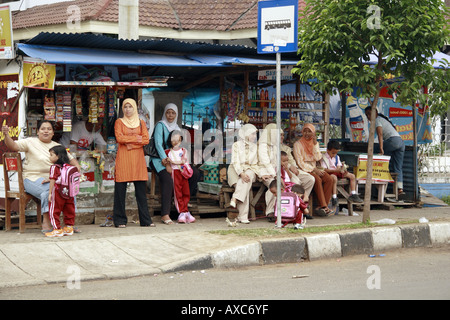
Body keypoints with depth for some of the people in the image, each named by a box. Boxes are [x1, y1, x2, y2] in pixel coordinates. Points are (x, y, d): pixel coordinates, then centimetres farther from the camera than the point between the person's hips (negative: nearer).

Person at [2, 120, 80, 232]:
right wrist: (6, 135, -23)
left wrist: (77, 169, 1)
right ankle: (46, 224, -31)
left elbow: (71, 159, 21)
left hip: (53, 180, 4)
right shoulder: (31, 142, 6)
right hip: (33, 179, -4)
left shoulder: (57, 146, 19)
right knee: (49, 190, -37)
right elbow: (13, 146, -5)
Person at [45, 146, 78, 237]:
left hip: (57, 192, -6)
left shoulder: (54, 167, -10)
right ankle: (69, 227, 18)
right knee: (69, 210, 13)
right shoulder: (69, 167, 7)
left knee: (54, 211, 2)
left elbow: (53, 181, -12)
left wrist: (50, 193, -9)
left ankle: (57, 229, 1)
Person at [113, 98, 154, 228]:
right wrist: (137, 138, -5)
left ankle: (145, 220, 3)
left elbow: (146, 139, 1)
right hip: (123, 158, -2)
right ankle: (120, 221, 1)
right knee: (120, 189, -4)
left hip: (138, 158, 2)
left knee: (141, 190, 0)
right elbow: (119, 138, -7)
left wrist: (129, 141, -7)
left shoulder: (141, 123, 15)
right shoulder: (119, 122, 9)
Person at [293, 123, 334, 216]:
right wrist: (314, 170, -15)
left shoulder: (315, 143, 12)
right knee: (318, 179, -32)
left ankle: (321, 207, -23)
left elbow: (317, 158, -3)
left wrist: (315, 143, -8)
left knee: (329, 179, -21)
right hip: (303, 170, -5)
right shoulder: (298, 144, -4)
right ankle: (324, 206, -31)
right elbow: (300, 163, -10)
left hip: (314, 168, 5)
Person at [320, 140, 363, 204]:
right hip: (329, 173, -8)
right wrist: (335, 170, -29)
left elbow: (339, 167, 8)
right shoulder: (323, 157, -8)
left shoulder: (337, 157, 15)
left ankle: (353, 194, -3)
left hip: (337, 172, 8)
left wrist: (342, 171, -17)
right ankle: (334, 198, -45)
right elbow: (324, 169, -19)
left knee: (352, 176, -1)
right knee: (334, 177, -42)